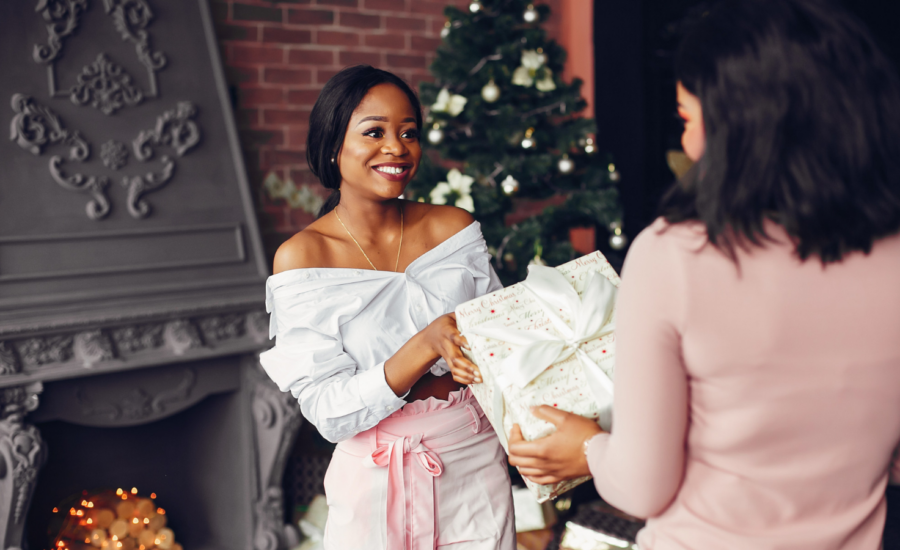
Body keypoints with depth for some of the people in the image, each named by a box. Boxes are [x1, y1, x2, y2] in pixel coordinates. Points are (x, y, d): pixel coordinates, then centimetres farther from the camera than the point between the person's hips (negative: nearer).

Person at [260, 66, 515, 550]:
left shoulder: (454, 228, -2)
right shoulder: (303, 256, -12)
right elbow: (328, 411, -17)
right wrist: (428, 344, -29)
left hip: (475, 464, 3)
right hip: (377, 481, -2)